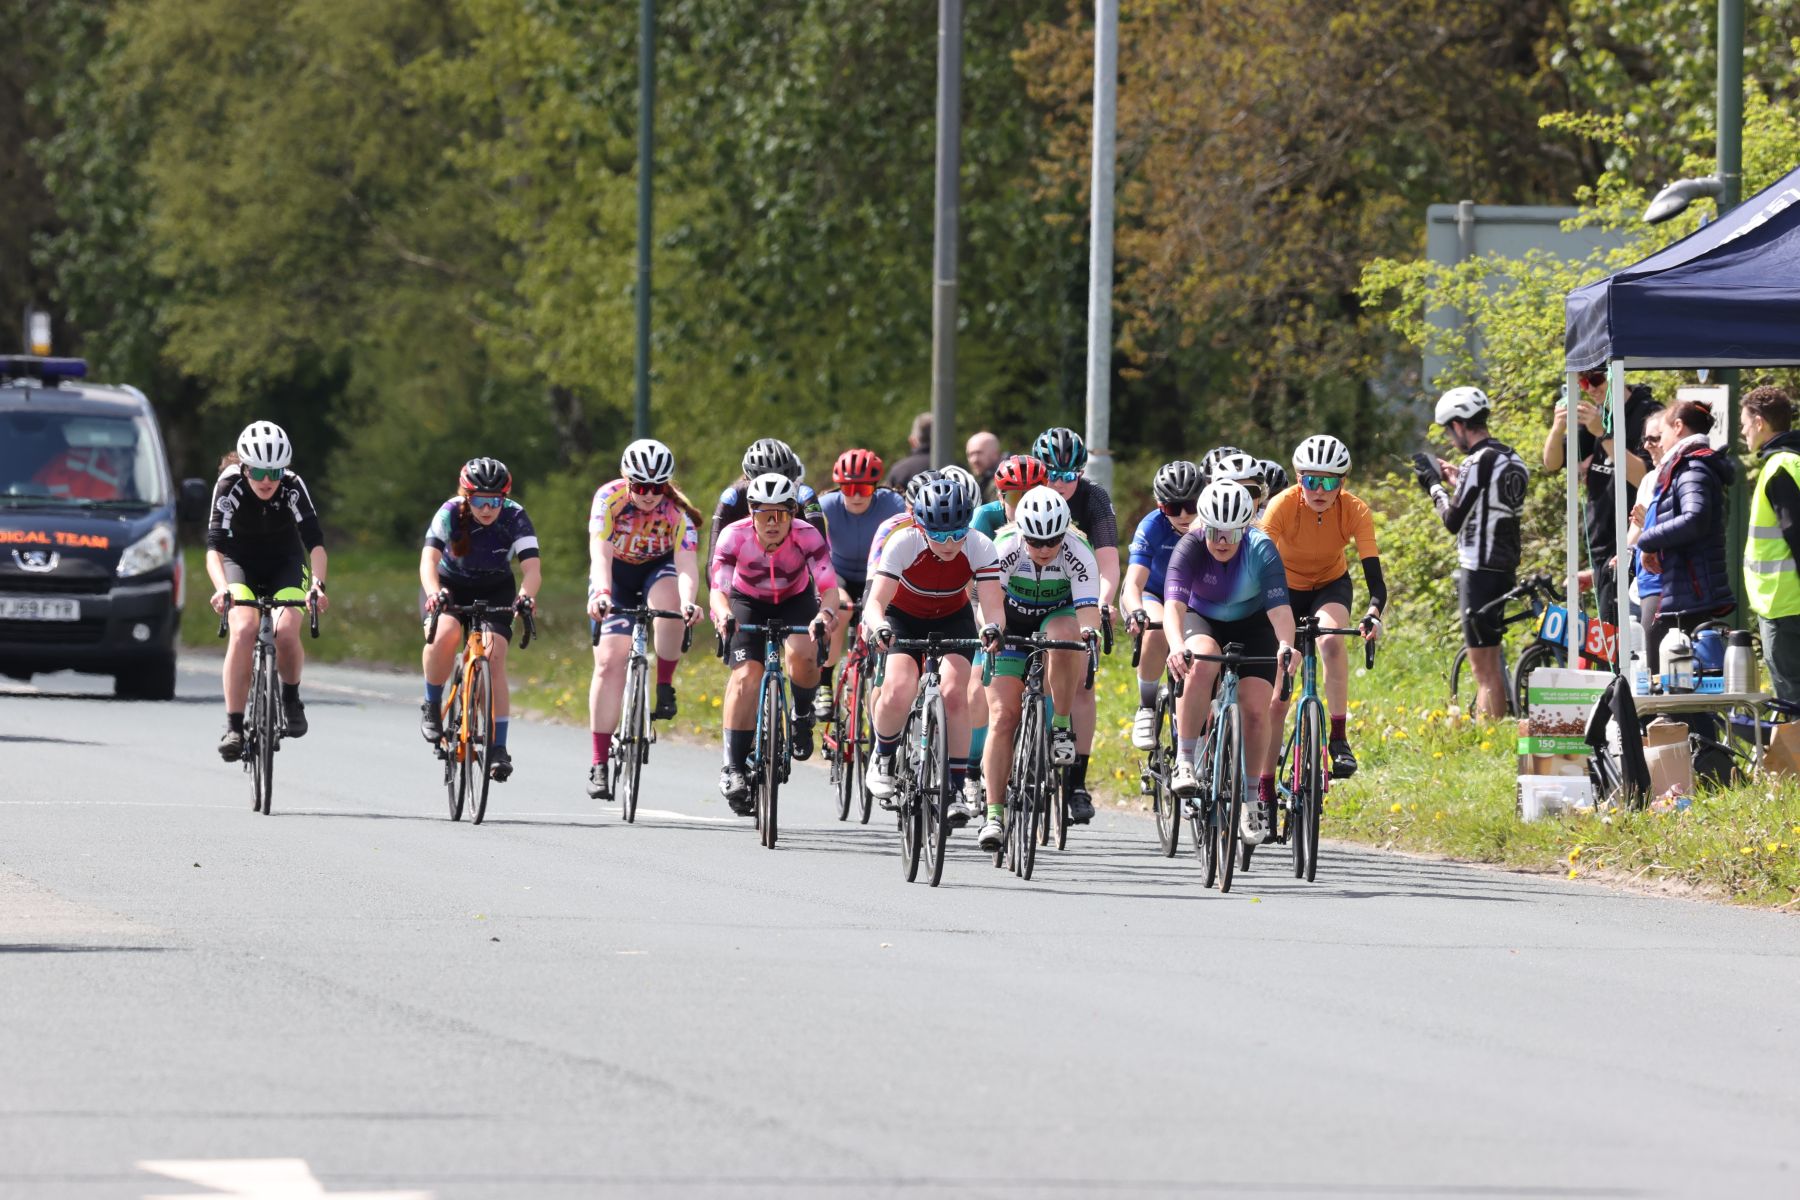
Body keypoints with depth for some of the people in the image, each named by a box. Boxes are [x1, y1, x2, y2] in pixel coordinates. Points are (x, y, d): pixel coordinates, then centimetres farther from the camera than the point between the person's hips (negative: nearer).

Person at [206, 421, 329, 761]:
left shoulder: (293, 487, -24)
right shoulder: (229, 486, -26)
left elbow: (315, 542, -30)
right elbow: (214, 545, -33)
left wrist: (317, 584, -48)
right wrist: (221, 588, -51)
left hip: (285, 566, 1)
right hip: (241, 564, 0)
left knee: (286, 632, -25)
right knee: (243, 630, -27)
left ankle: (291, 697, 5)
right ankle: (234, 727, -22)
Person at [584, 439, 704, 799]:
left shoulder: (677, 511, -23)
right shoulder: (609, 498, -24)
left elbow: (686, 564, -35)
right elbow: (600, 553, -36)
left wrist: (688, 601, -55)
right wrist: (601, 593, -54)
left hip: (658, 570, 0)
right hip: (615, 576, 0)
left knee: (669, 601, -37)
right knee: (609, 662, -13)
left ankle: (664, 686, -19)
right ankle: (599, 763, -9)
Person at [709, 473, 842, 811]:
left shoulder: (807, 537, -28)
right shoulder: (735, 537, -28)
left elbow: (829, 587, -35)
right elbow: (718, 590, -34)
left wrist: (826, 614, -57)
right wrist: (724, 615, -57)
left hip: (796, 602, 0)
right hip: (748, 603, 0)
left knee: (802, 655, -30)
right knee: (746, 675, -21)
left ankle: (803, 715, 2)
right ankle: (733, 768, -21)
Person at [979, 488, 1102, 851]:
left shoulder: (1078, 552, -27)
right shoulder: (1005, 547, -27)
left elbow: (1087, 607, -36)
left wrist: (1090, 631, -58)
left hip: (1057, 616, 0)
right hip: (1012, 624, 0)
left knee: (1065, 635, -38)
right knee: (1002, 715, -14)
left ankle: (1061, 727, -19)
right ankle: (994, 813, -12)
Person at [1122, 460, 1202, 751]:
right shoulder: (1152, 527, -27)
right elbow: (1133, 583, -37)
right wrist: (1136, 612, -59)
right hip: (1150, 596, -2)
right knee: (1157, 632, -35)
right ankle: (1146, 709, -16)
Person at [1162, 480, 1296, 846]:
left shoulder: (1261, 549, -25)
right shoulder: (1190, 549, -26)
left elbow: (1279, 606, -35)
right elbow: (1174, 604, -38)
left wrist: (1285, 644, -55)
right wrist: (1176, 647, -58)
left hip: (1252, 627, 1)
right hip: (1203, 621, -1)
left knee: (1255, 708, -15)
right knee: (1201, 666, -35)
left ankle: (1252, 799, 5)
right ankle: (1184, 761, -25)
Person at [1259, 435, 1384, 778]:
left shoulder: (1355, 511, -24)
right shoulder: (1283, 506, -28)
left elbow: (1374, 576, -29)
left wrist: (1374, 615, -49)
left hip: (1331, 585, 0)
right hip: (1286, 588, 0)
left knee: (1331, 641, -34)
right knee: (1278, 696, -3)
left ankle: (1339, 738, -28)